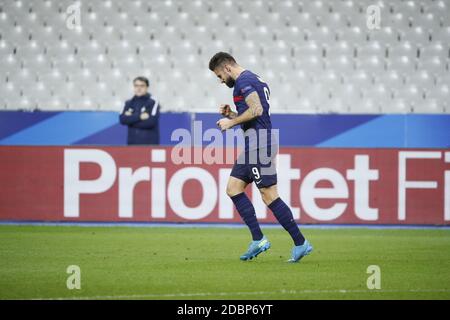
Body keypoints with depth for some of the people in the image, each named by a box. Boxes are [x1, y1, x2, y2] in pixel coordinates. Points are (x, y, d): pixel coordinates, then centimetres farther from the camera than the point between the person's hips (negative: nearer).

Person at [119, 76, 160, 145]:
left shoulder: (153, 102, -5)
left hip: (149, 144, -4)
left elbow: (151, 121, -18)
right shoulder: (129, 103, 9)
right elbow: (122, 119, -7)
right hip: (133, 144, 5)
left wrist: (131, 119, -9)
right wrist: (139, 117, -18)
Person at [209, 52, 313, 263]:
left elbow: (256, 110, -23)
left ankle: (300, 243, -7)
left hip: (258, 143, -11)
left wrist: (231, 122, -12)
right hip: (254, 144, 11)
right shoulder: (253, 79, 21)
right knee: (233, 188, 10)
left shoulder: (243, 81, -10)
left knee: (269, 195, -10)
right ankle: (258, 239, 7)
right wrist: (231, 114, 15)